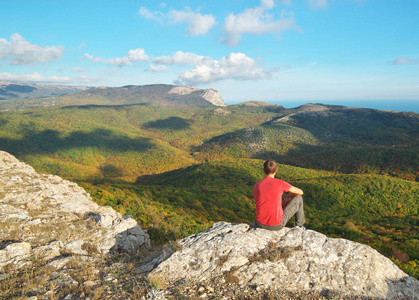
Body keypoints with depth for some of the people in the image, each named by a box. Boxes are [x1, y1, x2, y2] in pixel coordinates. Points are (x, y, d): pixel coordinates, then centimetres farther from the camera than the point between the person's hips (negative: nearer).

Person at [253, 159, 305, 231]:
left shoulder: (256, 186, 0)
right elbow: (300, 192, 2)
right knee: (298, 198, 18)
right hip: (277, 225, -4)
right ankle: (299, 225, 39)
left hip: (260, 224, 4)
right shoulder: (280, 183, -12)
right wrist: (287, 196, 23)